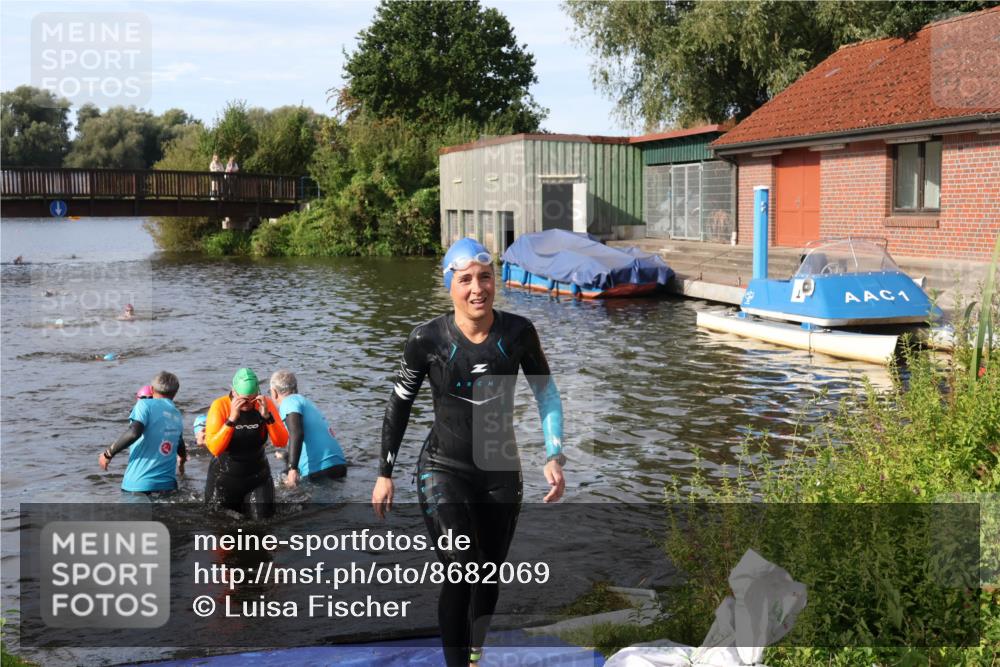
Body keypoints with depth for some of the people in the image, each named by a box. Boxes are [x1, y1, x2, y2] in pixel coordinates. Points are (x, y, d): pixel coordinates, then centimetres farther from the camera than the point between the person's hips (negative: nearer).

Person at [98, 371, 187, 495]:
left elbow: (134, 432, -21)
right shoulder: (177, 415, 15)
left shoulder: (146, 405, -3)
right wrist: (181, 464, 52)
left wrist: (108, 453, -9)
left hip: (139, 483, -5)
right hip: (167, 485, 5)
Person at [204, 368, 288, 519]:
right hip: (224, 477, -2)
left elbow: (281, 442, -13)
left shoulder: (265, 404, -8)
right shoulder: (220, 406, -15)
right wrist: (232, 419, -34)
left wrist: (267, 416, -26)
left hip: (258, 477, 2)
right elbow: (214, 448, -25)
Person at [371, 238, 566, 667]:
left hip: (502, 472, 3)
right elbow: (399, 405, -2)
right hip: (443, 470, -3)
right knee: (461, 574, -18)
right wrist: (385, 474, 2)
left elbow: (546, 394, 3)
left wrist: (554, 456, -4)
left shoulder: (517, 332, -11)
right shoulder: (427, 339, -15)